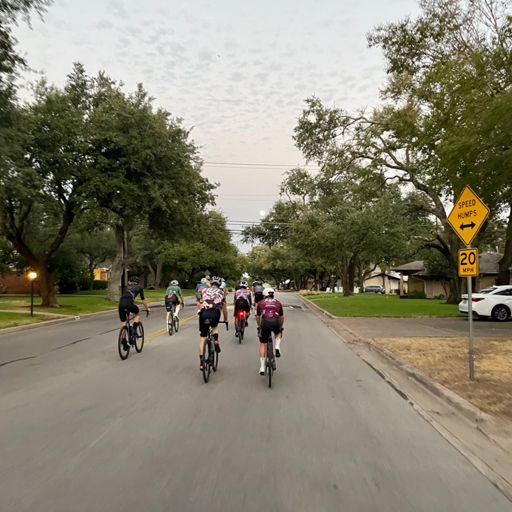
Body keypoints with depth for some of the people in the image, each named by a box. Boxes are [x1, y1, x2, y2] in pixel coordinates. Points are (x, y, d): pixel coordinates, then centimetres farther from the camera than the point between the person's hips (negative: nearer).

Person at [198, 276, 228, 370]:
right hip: (215, 313, 0)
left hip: (203, 313, 1)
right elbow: (224, 308, 32)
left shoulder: (204, 290, 27)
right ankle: (215, 340, 7)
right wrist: (225, 320, 46)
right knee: (215, 326, 34)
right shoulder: (220, 292, 25)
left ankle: (201, 362, 8)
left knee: (202, 337, 10)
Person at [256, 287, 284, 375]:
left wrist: (259, 326, 47)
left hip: (265, 322, -1)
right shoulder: (278, 303, 26)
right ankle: (277, 348, 10)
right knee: (278, 333, 36)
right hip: (275, 322, 1)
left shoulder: (260, 303, 23)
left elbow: (258, 317, 30)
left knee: (262, 344, 15)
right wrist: (280, 327, 48)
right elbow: (282, 317, 31)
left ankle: (262, 368, 13)